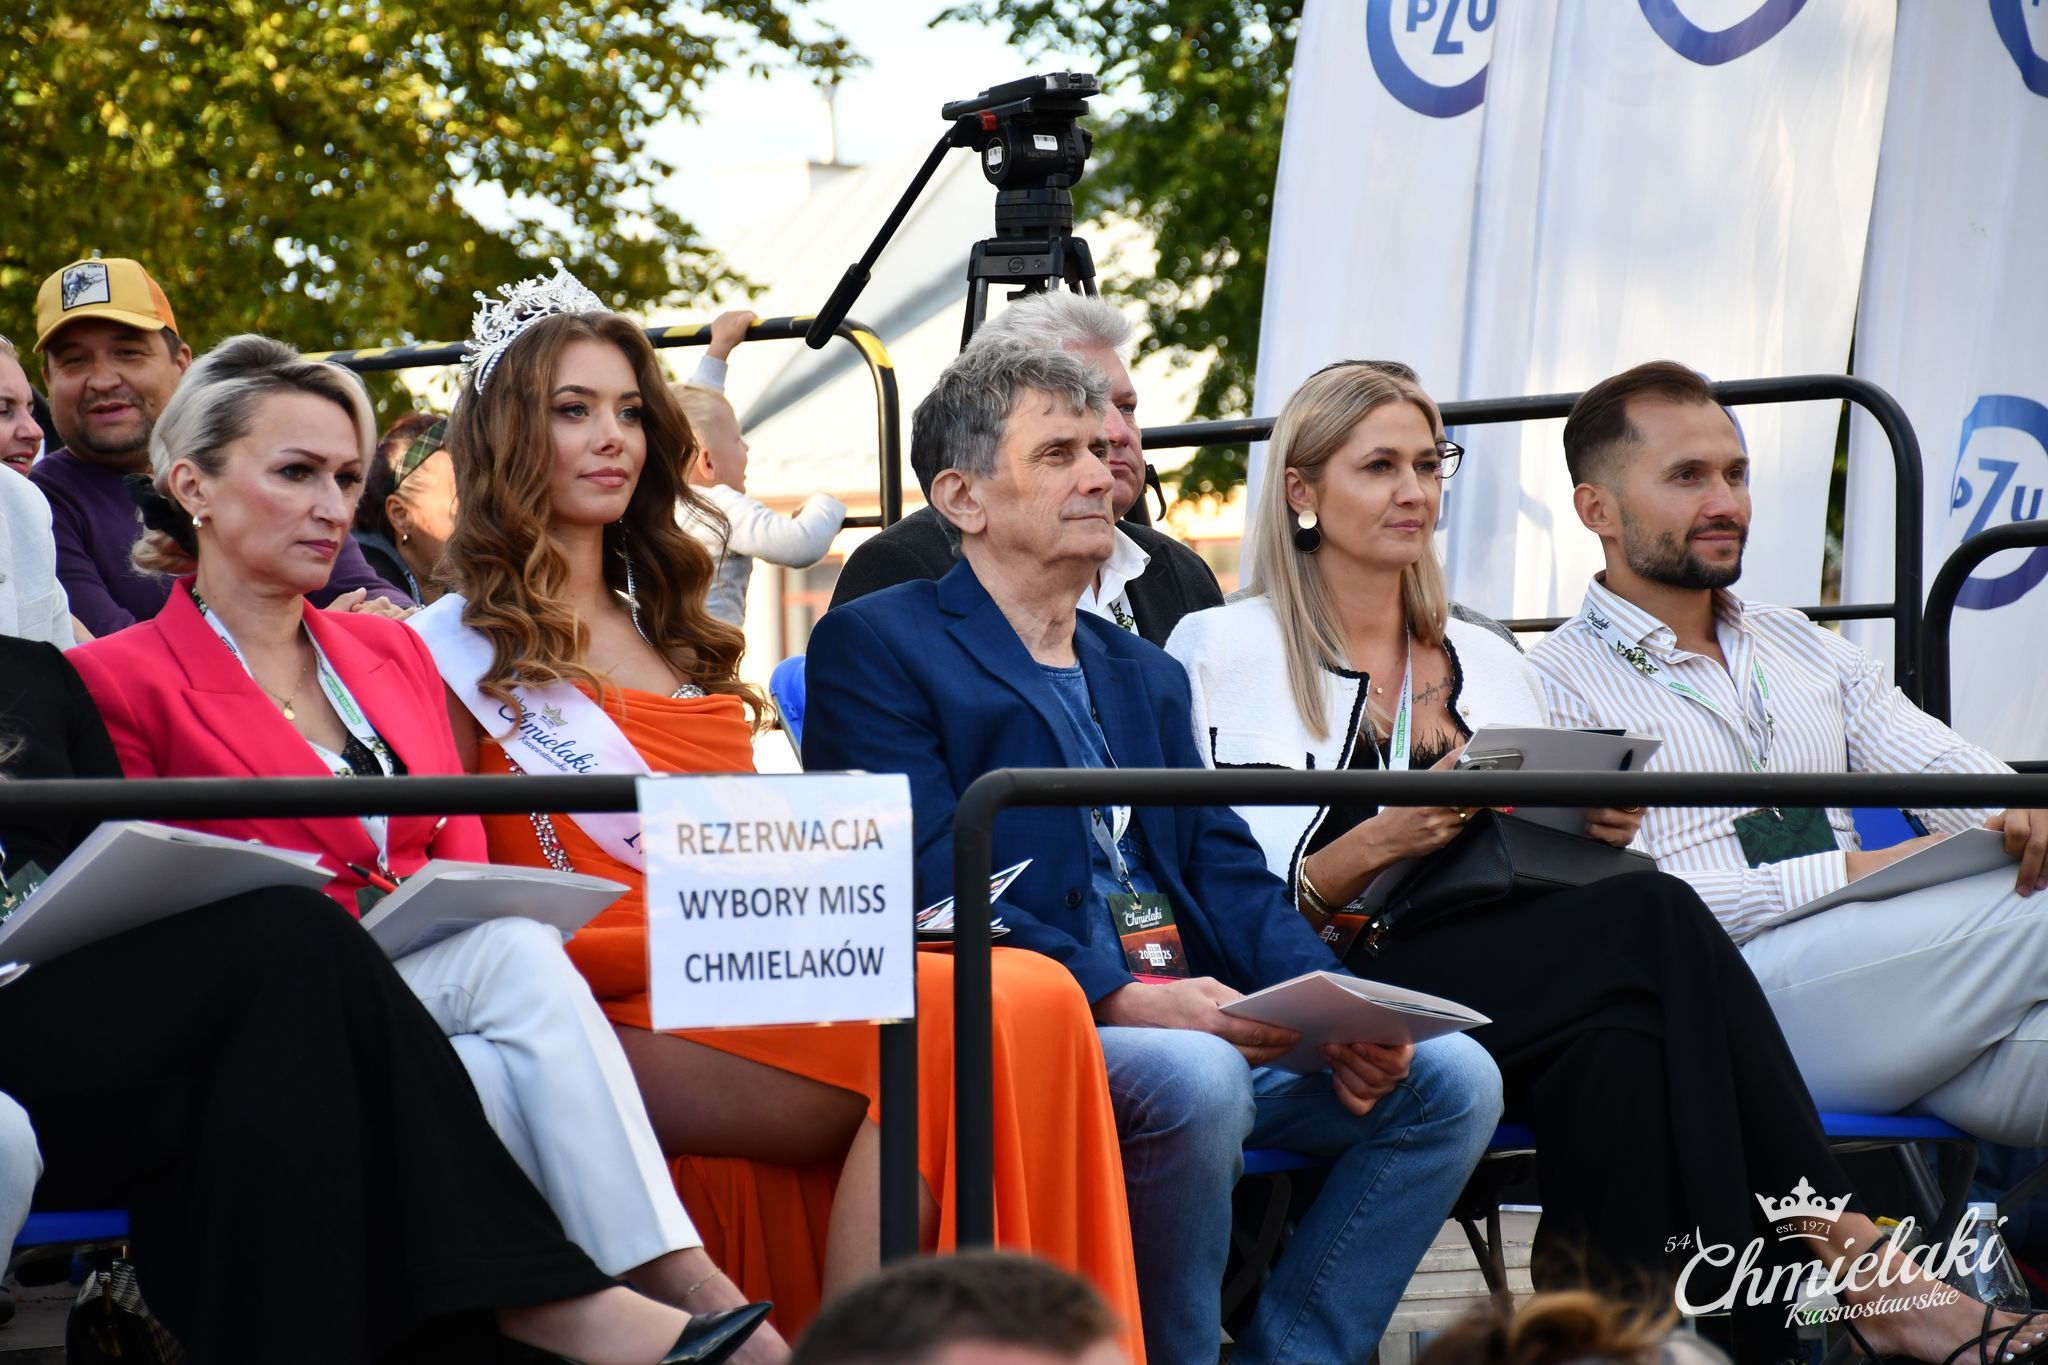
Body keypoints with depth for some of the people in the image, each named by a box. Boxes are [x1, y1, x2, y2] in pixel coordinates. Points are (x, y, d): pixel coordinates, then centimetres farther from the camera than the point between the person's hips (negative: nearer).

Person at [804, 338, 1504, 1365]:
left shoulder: (1144, 674, 26)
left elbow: (1229, 875, 16)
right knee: (1193, 1081, -36)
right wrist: (1123, 998, -22)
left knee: (1449, 1077, -12)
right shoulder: (874, 647, 2)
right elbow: (936, 894, -10)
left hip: (1197, 1019, 7)